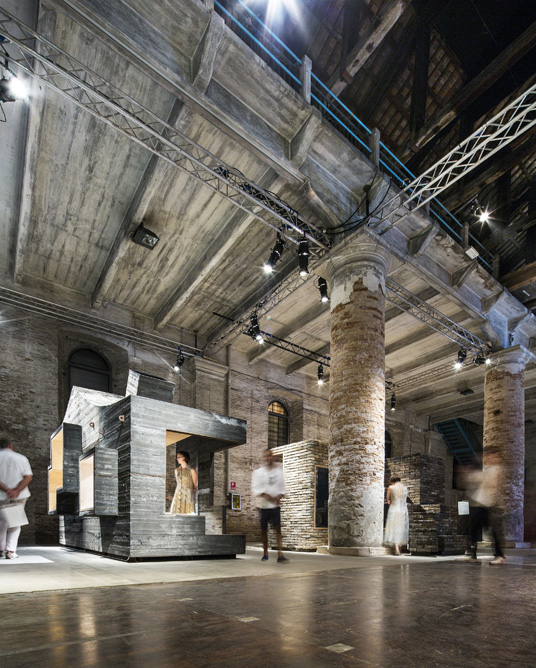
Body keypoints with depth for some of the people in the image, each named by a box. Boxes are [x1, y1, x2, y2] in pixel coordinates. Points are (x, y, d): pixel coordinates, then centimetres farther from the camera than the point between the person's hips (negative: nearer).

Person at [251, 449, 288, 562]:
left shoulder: (279, 470, 8)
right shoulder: (258, 472, 1)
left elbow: (282, 486, 12)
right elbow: (255, 489, -5)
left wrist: (280, 496, -7)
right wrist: (265, 495, -20)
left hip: (275, 505, 1)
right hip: (263, 505, 0)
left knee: (278, 529, -10)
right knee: (263, 530, 7)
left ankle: (280, 555, -12)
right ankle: (265, 553, 23)